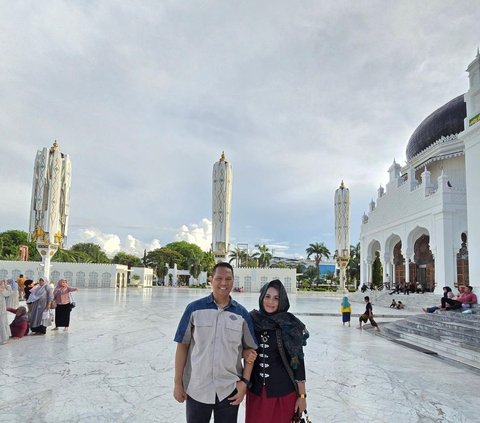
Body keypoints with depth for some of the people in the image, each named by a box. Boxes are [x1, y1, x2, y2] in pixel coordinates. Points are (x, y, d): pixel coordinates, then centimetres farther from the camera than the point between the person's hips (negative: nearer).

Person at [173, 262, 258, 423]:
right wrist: (178, 382, -2)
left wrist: (244, 381, -4)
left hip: (230, 390, 1)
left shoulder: (242, 313, -1)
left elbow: (250, 349, 4)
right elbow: (182, 346, -2)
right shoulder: (194, 308, -6)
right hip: (196, 389, -1)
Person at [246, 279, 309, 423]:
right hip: (255, 391, 3)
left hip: (284, 392, -2)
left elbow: (298, 361, -7)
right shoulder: (252, 320, -3)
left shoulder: (290, 326, -10)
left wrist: (302, 395, -5)